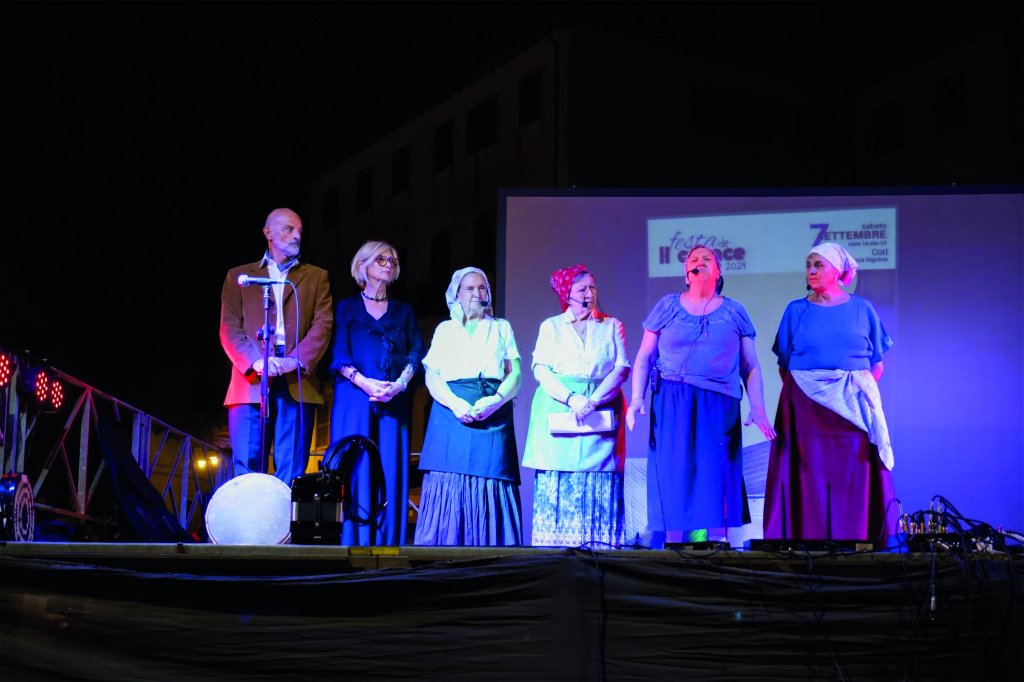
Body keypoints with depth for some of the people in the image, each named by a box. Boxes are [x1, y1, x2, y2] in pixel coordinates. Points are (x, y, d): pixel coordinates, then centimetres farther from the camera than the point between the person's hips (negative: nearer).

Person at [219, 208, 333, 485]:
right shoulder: (239, 276, 17)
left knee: (292, 472, -4)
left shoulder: (316, 277, 18)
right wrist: (255, 361, -12)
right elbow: (229, 327, 6)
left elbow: (323, 324, 5)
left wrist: (297, 360, -12)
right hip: (251, 382, 0)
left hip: (298, 384, 0)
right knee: (246, 470, -5)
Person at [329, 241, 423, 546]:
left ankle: (387, 543, -3)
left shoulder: (403, 311, 19)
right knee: (355, 469, -7)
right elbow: (338, 355, 1)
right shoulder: (347, 307, 12)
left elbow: (416, 354, 8)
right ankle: (353, 541, -6)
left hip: (394, 403, 2)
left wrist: (400, 384, -12)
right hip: (354, 399, -2)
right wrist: (366, 383, -15)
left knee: (391, 471, -4)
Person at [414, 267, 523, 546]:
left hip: (494, 416, 0)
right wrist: (456, 404, -12)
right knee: (449, 488, -9)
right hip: (452, 414, 0)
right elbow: (431, 376, 7)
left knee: (492, 484, -9)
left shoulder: (502, 328, 19)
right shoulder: (445, 329, 18)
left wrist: (495, 401, -13)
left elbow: (515, 374, 8)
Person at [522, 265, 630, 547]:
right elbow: (541, 369, 1)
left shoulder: (612, 326, 12)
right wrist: (571, 399, -14)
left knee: (599, 481, -6)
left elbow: (622, 368, 1)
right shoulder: (551, 326, 11)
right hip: (557, 413, 0)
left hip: (601, 412, 0)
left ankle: (597, 544, -5)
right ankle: (554, 544, -4)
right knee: (557, 480, -6)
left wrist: (592, 401, -13)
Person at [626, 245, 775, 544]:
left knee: (714, 480, -3)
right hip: (672, 406, 0)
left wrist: (758, 408, -1)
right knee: (675, 478, -3)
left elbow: (750, 366, 10)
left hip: (719, 407, 0)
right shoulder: (667, 306, 11)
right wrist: (637, 399, -4)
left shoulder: (734, 312, 12)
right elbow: (644, 358, 8)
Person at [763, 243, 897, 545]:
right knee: (809, 478, -1)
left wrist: (860, 389, -2)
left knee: (852, 481, 0)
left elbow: (877, 362, 10)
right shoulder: (796, 310, 7)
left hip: (852, 407, 0)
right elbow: (784, 364, 8)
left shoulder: (862, 309, 7)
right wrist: (799, 393, -2)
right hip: (805, 408, 0)